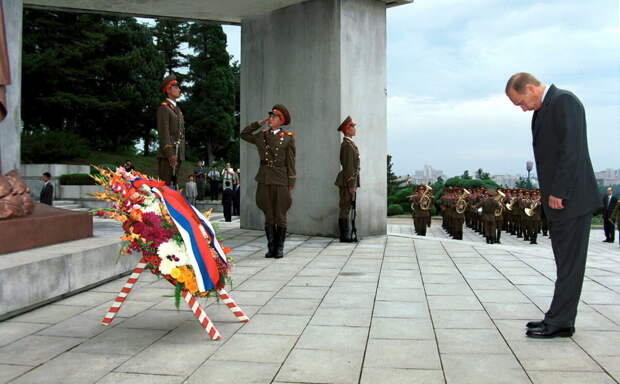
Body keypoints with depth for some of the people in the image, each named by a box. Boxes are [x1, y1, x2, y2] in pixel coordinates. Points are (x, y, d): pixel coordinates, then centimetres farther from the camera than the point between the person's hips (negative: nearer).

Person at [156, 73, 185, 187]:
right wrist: (170, 153, -20)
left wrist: (182, 154, 16)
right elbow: (163, 132, -13)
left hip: (178, 154, 8)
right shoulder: (164, 108, -4)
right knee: (166, 184, -11)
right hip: (168, 154, -8)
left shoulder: (177, 109, 23)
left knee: (173, 183, 8)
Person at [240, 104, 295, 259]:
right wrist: (260, 122, 11)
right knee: (268, 216, 6)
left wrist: (291, 184, -4)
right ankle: (271, 248, 12)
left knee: (280, 216, 2)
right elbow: (244, 134, 20)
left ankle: (280, 248, 10)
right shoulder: (261, 136, 11)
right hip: (264, 181, 3)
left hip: (281, 181, -3)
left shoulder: (288, 138, 2)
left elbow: (290, 162, 0)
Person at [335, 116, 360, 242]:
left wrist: (354, 184, 20)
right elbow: (348, 166, -19)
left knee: (346, 208, 11)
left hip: (349, 181, 10)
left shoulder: (350, 144, 19)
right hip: (347, 181, -10)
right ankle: (344, 236, -4)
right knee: (345, 208, -7)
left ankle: (346, 235, 15)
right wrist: (351, 185, -21)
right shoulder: (347, 145, -13)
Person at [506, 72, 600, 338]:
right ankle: (561, 318, 20)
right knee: (566, 262, 13)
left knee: (569, 262, -4)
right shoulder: (543, 109, 18)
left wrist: (558, 193, -19)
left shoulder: (564, 101, -11)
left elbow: (571, 150, -19)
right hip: (557, 199, 10)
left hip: (570, 199, -10)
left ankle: (559, 323, 1)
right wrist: (551, 194, 12)